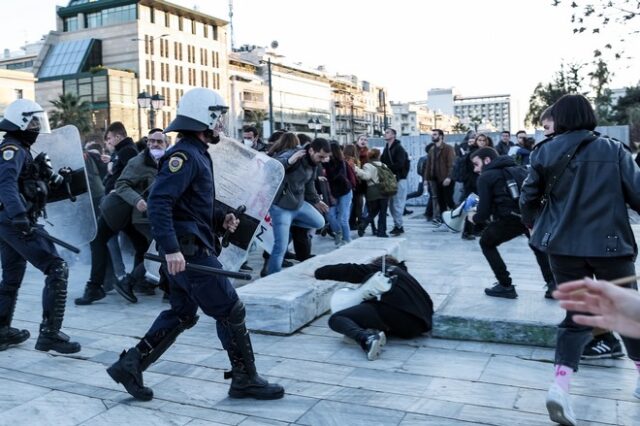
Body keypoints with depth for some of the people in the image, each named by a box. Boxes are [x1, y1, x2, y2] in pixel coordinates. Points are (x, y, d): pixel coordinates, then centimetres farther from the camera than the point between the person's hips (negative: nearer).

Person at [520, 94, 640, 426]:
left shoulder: (545, 153, 1)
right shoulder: (613, 150, -2)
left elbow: (528, 197, 4)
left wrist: (535, 225, 22)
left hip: (563, 245, 2)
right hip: (610, 243, -1)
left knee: (577, 315, 11)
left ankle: (560, 385, -5)